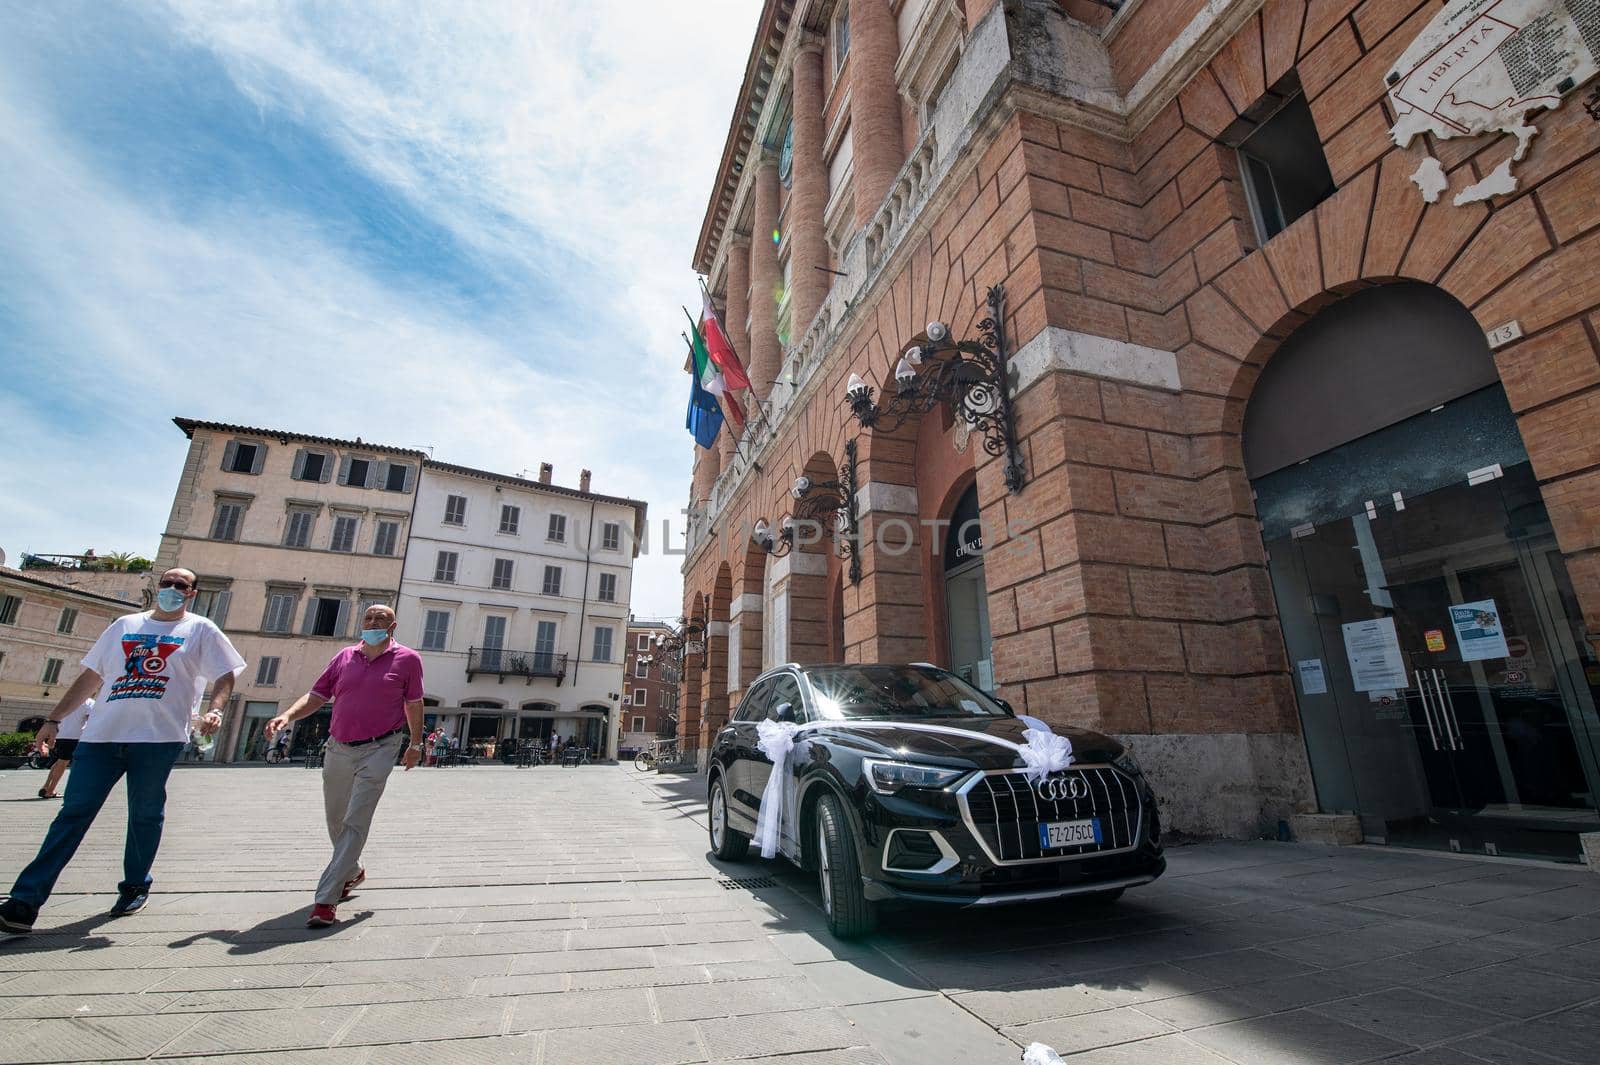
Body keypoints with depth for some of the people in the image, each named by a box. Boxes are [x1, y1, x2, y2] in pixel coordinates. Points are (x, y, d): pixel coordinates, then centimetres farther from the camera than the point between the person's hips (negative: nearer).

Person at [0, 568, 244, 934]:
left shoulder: (201, 630, 6)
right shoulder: (124, 625, 17)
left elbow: (225, 675, -1)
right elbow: (90, 676, 20)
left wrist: (215, 709, -17)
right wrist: (54, 719, 15)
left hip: (158, 738, -3)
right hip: (101, 735, 3)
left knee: (145, 815, 5)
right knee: (74, 812, 1)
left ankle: (135, 887, 20)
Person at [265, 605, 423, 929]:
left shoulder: (407, 659, -3)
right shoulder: (345, 657, 7)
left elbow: (413, 703, 2)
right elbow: (316, 696, 9)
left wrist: (415, 744, 4)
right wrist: (287, 716, -9)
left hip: (378, 750, -5)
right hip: (338, 749, 5)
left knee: (356, 823, -10)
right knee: (335, 820, 19)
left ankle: (326, 899, -5)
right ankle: (352, 872, 42)